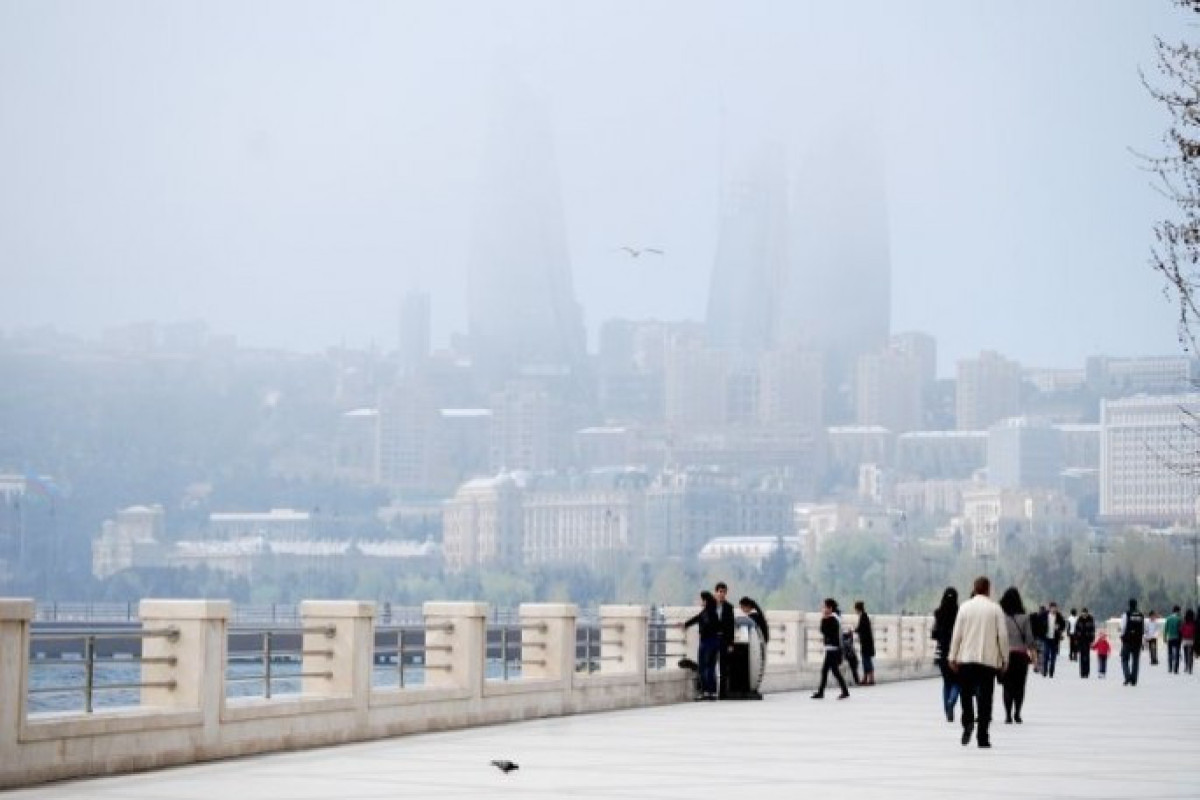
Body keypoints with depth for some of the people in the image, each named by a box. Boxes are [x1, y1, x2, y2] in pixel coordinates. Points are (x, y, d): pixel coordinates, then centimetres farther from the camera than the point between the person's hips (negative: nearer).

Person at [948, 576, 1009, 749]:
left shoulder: (965, 607, 0)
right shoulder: (995, 608, -1)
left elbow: (957, 634, -1)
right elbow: (1002, 635, -1)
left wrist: (953, 657, 6)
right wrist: (1004, 658, 8)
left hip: (966, 658, 1)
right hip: (989, 659, 0)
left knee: (967, 694, 14)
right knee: (985, 698, 2)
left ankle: (968, 723, -7)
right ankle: (982, 737, -1)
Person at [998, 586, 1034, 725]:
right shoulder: (1024, 617, -4)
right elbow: (1029, 638, -2)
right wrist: (1033, 651, 9)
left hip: (1004, 655, 0)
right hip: (1020, 654, 0)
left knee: (1007, 686, 3)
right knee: (1019, 686, 9)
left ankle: (1008, 715, -2)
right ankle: (1017, 714, 7)